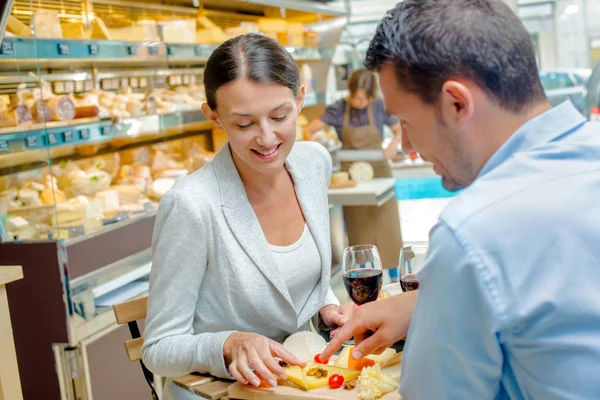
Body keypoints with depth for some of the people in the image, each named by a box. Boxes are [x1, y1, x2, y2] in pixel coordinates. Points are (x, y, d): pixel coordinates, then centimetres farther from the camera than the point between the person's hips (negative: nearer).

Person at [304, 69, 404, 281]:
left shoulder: (379, 107, -7)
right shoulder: (338, 109, -9)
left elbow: (400, 130, 4)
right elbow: (309, 130, -9)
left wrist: (394, 144, -16)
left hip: (378, 170, 0)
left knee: (385, 222, 3)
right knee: (358, 226, 6)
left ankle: (394, 275, 13)